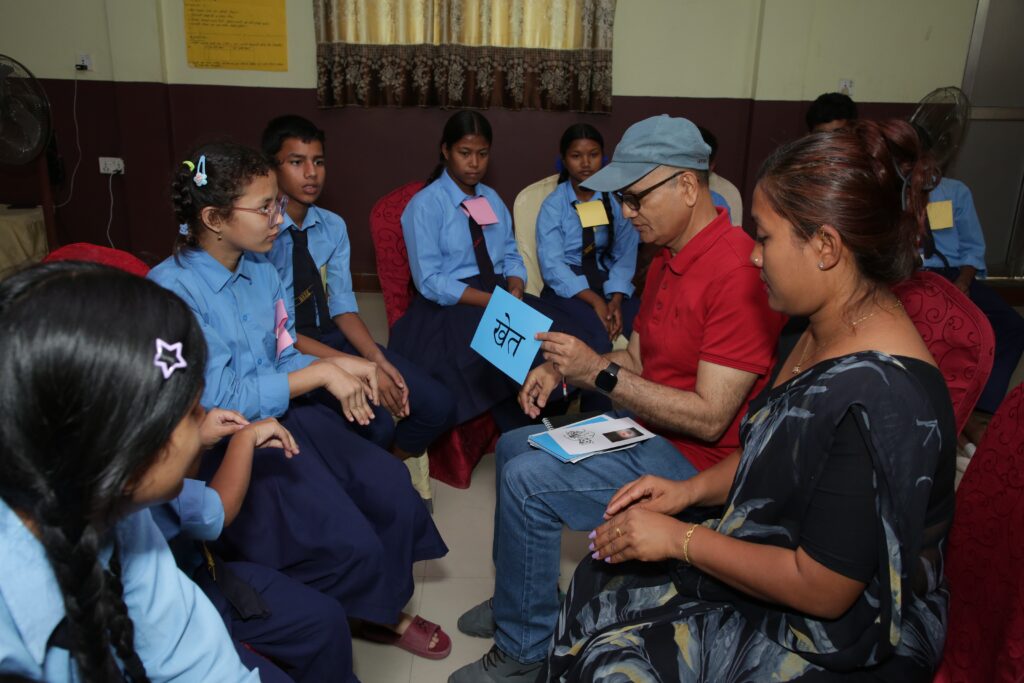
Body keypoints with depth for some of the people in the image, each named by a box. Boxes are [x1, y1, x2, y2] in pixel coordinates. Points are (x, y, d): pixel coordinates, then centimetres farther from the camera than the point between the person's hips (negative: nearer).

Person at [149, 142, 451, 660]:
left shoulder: (261, 270, 5)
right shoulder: (172, 289, -17)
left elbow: (283, 358, 10)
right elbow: (217, 403, -20)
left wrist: (342, 366, -10)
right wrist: (322, 372, -19)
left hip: (283, 415, 7)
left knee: (390, 488, -7)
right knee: (348, 544, -18)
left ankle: (383, 610, 17)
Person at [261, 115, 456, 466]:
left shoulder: (333, 226, 6)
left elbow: (342, 305, 2)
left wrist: (376, 357, -17)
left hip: (334, 336, 6)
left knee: (438, 406, -8)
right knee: (375, 422, -29)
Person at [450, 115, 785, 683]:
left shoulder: (738, 271, -24)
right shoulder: (666, 263, 8)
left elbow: (709, 417, -27)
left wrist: (598, 373, -26)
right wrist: (561, 369, -3)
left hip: (696, 460, -10)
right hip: (647, 428, 11)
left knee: (527, 481, -21)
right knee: (512, 446, 13)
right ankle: (519, 601, 26)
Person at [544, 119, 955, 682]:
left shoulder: (879, 399, -32)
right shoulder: (828, 335, -2)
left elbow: (821, 589, -26)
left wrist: (680, 538, -19)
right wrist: (689, 490, -1)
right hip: (771, 561, 8)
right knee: (598, 581, 6)